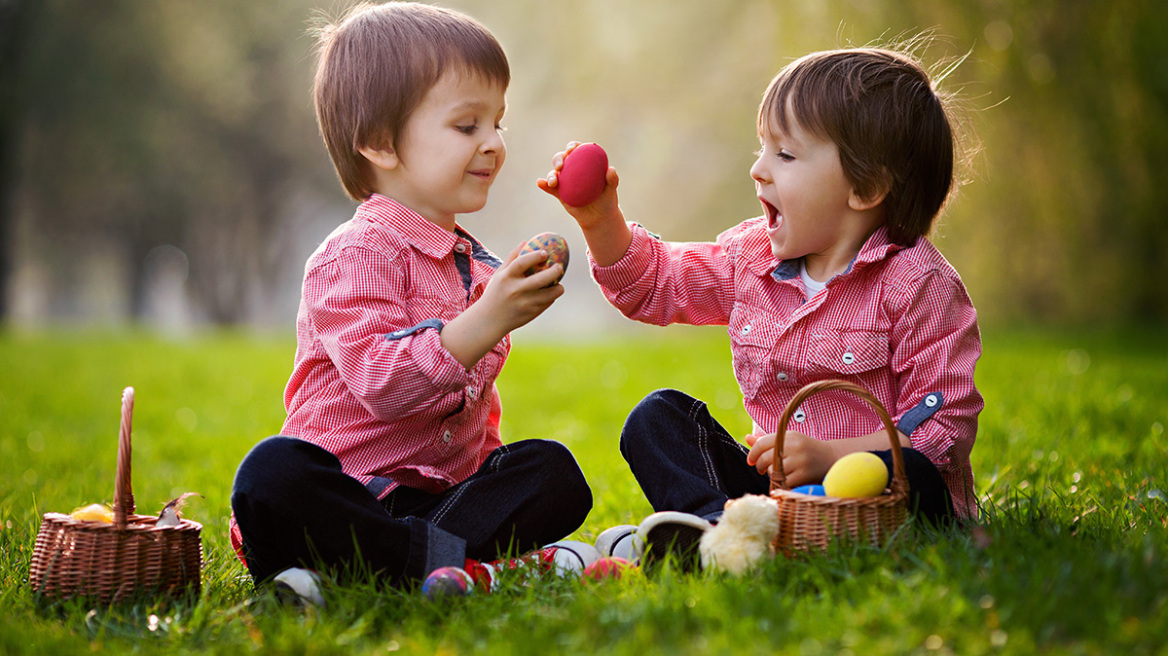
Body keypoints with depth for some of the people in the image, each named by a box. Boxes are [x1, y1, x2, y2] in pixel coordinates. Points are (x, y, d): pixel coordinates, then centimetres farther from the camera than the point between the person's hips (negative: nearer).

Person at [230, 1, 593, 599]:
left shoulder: (478, 265, 18)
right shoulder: (357, 257, -9)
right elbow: (382, 383, -25)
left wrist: (493, 471, 15)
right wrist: (487, 322, -33)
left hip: (442, 490, 7)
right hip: (348, 493, -7)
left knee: (554, 471, -15)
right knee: (273, 474, -35)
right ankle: (451, 561, -39)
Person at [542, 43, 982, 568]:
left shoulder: (919, 284, -13)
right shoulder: (751, 257, 7)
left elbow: (944, 425, -16)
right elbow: (653, 282, 19)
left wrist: (829, 455, -25)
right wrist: (601, 221, 0)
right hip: (774, 484, 6)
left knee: (907, 475, -37)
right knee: (658, 416, -5)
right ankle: (713, 520, -33)